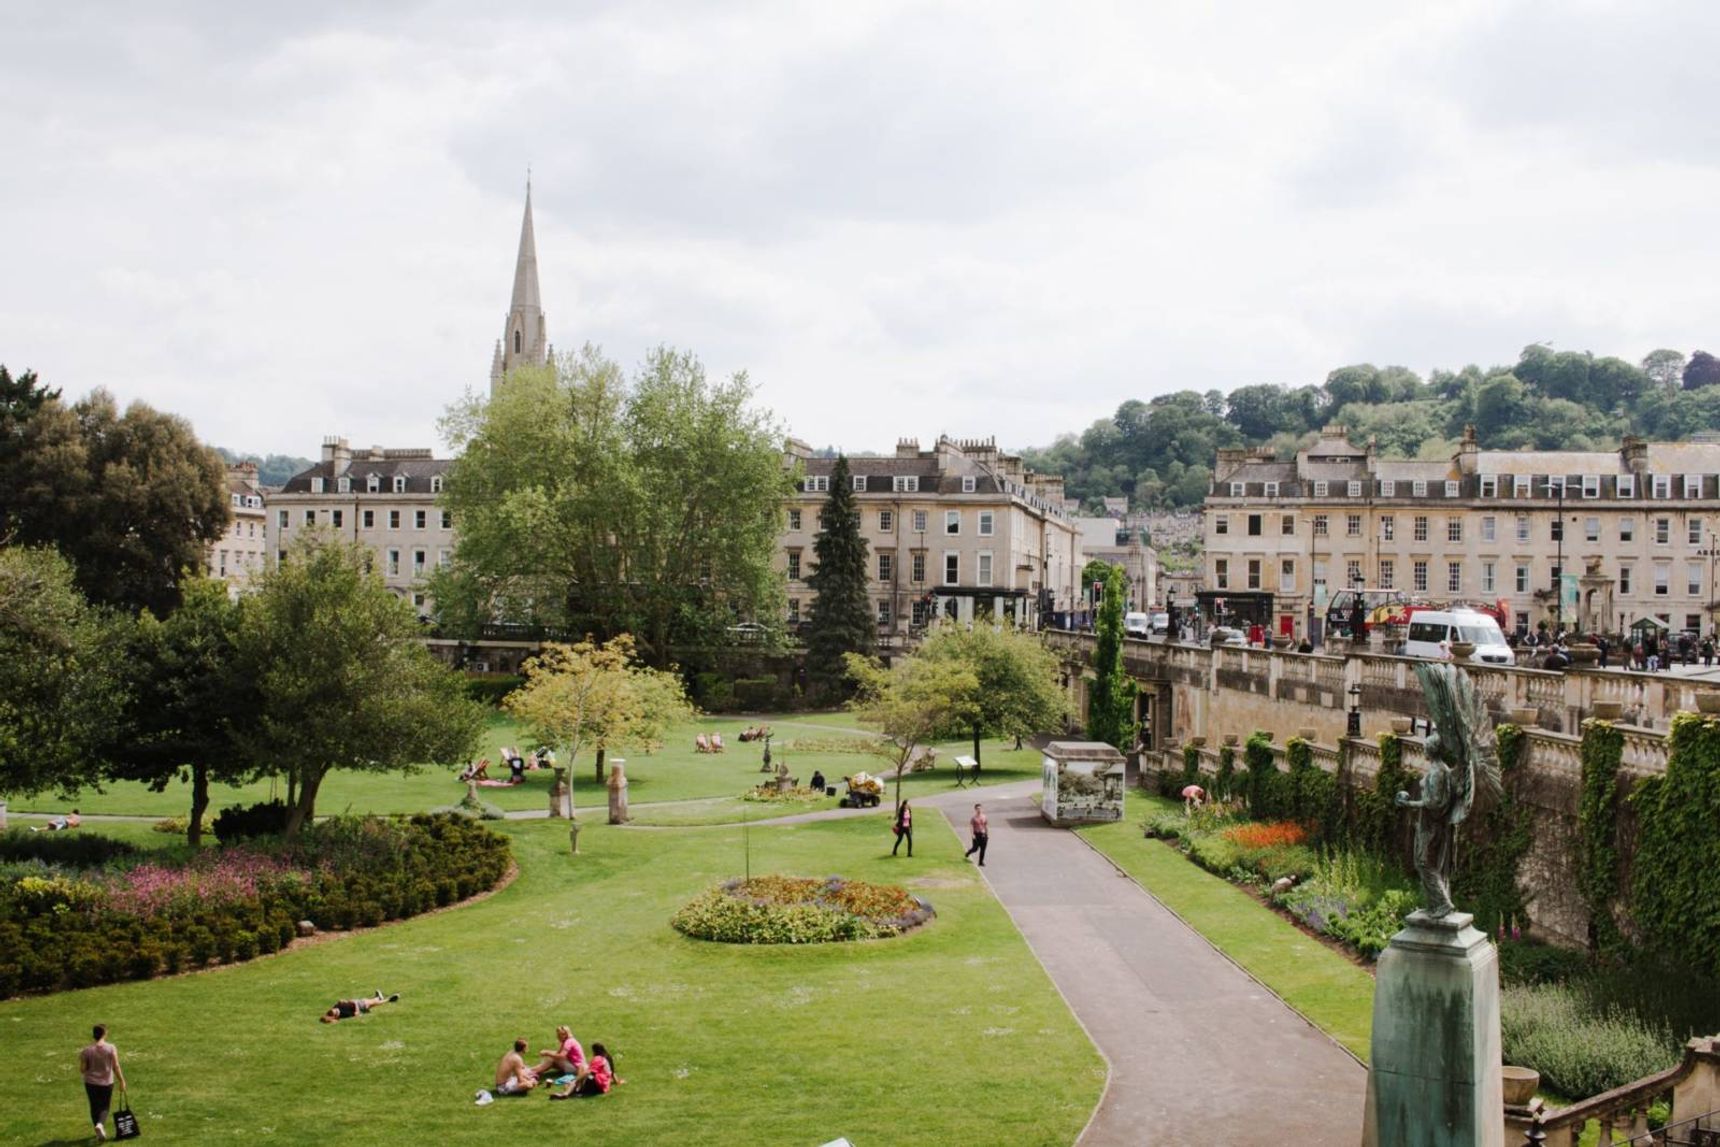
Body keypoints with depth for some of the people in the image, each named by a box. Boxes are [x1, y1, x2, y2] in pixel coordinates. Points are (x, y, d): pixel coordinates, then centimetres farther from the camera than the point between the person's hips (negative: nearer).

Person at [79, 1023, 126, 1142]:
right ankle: (101, 1124, -15)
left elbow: (82, 1069, -7)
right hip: (107, 1083, -1)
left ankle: (100, 1132, 23)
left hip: (91, 1083, 1)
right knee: (105, 1107, 14)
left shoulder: (87, 1051, -11)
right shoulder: (111, 1048, -13)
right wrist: (122, 1081, -1)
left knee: (94, 1107, 17)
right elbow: (116, 1067, -12)